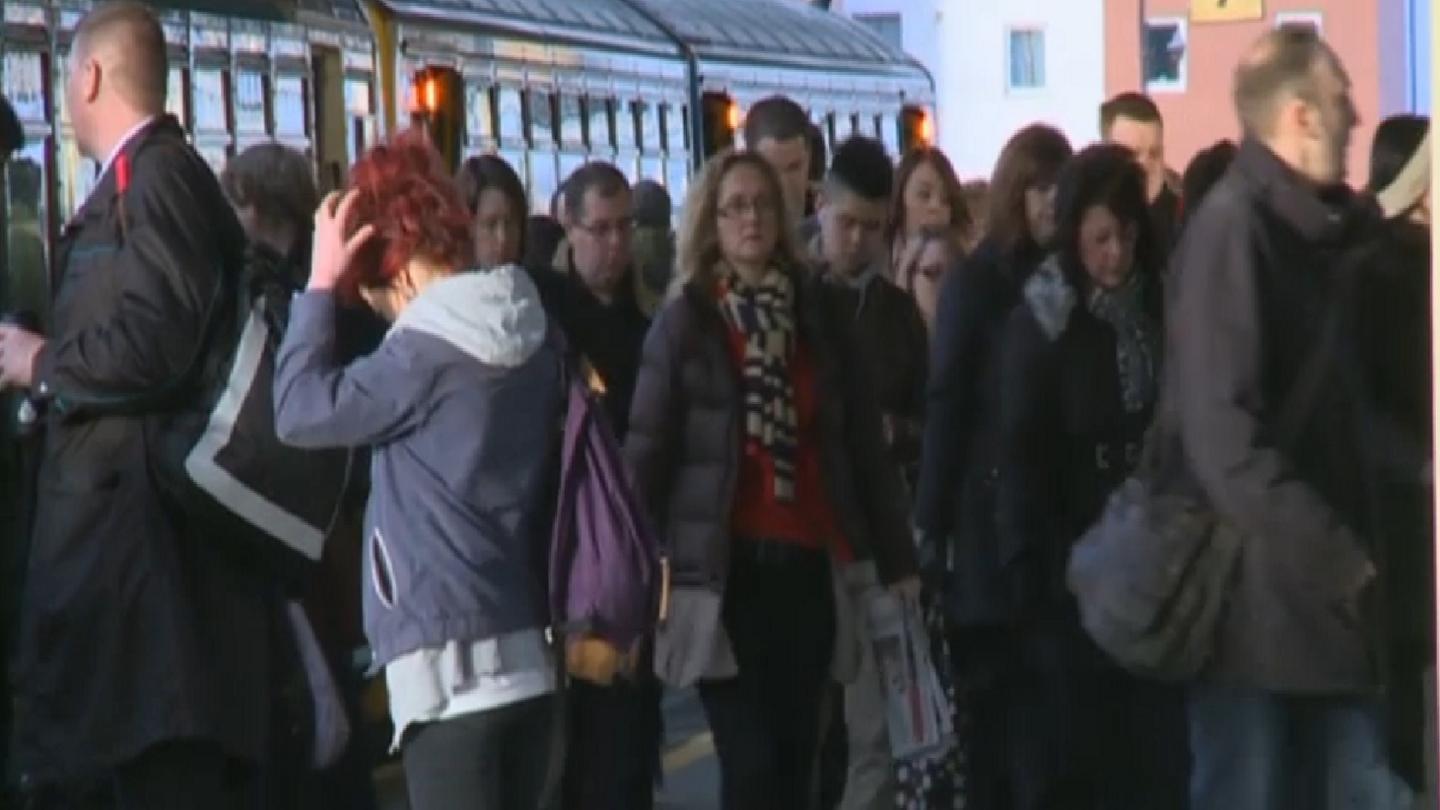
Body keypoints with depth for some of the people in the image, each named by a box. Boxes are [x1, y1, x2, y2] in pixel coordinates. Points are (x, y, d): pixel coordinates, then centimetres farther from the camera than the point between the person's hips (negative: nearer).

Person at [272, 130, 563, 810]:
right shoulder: (530, 334, 10)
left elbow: (302, 411, -9)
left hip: (448, 658, -8)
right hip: (525, 649, 8)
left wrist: (321, 283, -4)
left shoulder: (429, 351, -14)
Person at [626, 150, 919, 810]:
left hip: (806, 565, 3)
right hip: (725, 570, -3)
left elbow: (864, 441, 12)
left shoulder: (816, 310, 11)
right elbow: (648, 449, -4)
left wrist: (896, 558, 11)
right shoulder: (685, 321, 0)